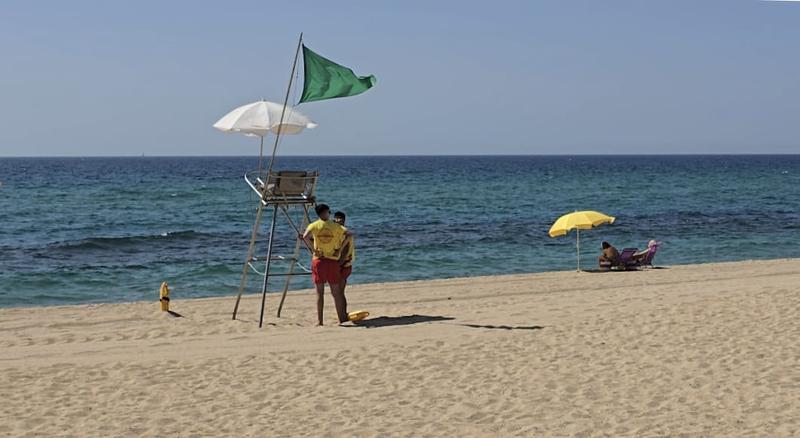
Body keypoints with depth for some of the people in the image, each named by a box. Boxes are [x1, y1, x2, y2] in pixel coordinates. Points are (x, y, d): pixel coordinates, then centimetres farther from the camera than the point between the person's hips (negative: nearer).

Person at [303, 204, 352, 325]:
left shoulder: (314, 225, 0)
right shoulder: (335, 226, 4)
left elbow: (305, 237, -19)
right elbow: (348, 235, -8)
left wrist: (313, 249, -10)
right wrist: (339, 248, -4)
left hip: (319, 260, -1)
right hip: (333, 261, 1)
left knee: (320, 292, 4)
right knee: (336, 292, 9)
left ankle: (319, 320, 3)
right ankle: (342, 318, 12)